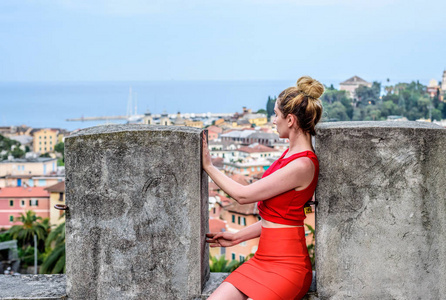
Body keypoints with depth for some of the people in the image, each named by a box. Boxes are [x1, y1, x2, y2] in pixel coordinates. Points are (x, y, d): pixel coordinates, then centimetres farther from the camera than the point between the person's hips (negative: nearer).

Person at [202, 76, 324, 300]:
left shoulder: (302, 165, -18)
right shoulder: (291, 155, 13)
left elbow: (243, 195, -13)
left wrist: (208, 166, -2)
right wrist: (237, 237, 20)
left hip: (287, 264, -8)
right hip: (263, 259, 8)